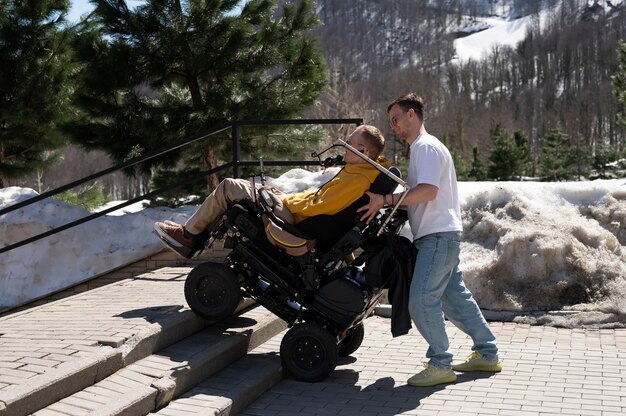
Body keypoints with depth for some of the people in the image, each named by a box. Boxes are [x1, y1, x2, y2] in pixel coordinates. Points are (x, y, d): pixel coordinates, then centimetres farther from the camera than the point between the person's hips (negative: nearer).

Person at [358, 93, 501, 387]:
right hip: (437, 234, 11)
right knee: (454, 296, 14)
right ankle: (487, 354, 23)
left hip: (439, 235, -11)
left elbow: (428, 191, -24)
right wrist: (390, 203, 13)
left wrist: (386, 200, -24)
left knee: (421, 299, -12)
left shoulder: (426, 147, -11)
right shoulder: (420, 148, 22)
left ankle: (440, 365, -4)